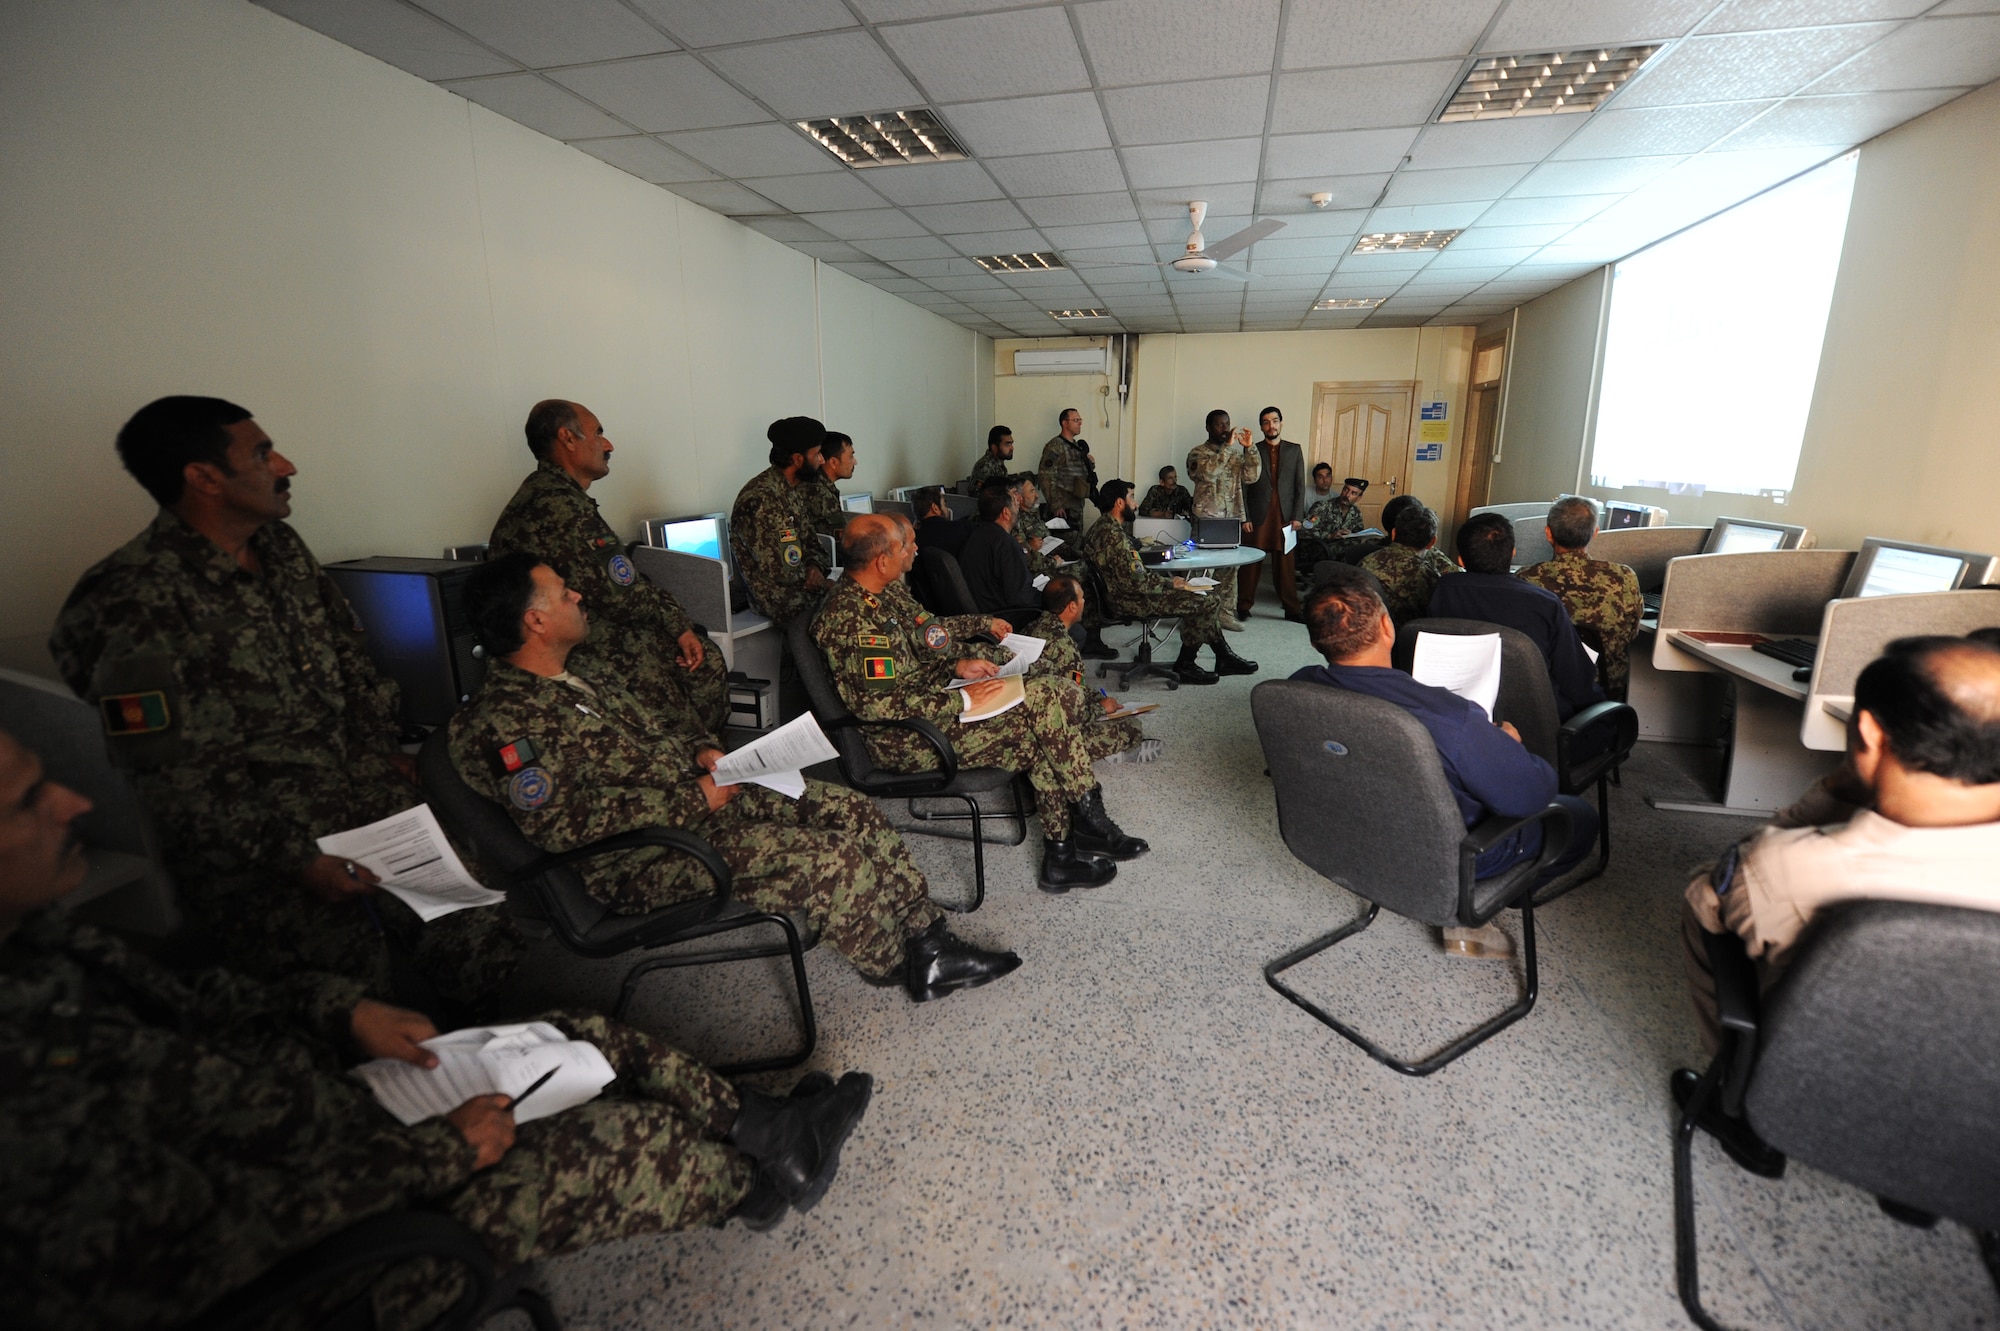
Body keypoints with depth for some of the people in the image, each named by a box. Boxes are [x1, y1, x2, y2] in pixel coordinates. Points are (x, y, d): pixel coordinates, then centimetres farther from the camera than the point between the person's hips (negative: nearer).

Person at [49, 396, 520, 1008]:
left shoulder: (281, 546, 10)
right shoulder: (131, 606, -13)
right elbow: (169, 784, -14)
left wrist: (385, 750, 10)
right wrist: (295, 862, -17)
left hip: (370, 804, 6)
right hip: (251, 851, -5)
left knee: (485, 946, -13)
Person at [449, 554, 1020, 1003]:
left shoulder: (576, 681, 15)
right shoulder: (499, 722, -14)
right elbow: (561, 824, -21)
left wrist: (702, 751, 3)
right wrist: (694, 799, -21)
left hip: (701, 795, 9)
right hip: (642, 861, -9)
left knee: (854, 810, -5)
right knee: (829, 857, -24)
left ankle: (928, 942, 3)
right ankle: (893, 966, 4)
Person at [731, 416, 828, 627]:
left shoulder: (792, 490, 9)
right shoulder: (761, 499, -22)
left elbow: (809, 538, 16)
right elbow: (782, 572, -25)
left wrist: (814, 566, -4)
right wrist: (810, 576, -6)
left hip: (799, 585, 9)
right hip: (779, 599, -9)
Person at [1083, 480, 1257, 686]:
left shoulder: (1102, 527, 12)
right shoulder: (1114, 536, -22)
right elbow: (1135, 582, -25)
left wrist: (1168, 581, 10)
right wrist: (1170, 583, -10)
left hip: (1125, 594, 11)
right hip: (1129, 600, -11)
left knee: (1209, 593, 13)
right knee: (1208, 601, -11)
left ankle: (1224, 657, 16)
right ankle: (1185, 665, 2)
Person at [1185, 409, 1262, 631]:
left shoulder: (1237, 451, 11)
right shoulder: (1198, 453, -3)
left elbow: (1251, 476, -1)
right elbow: (1208, 473, -23)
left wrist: (1249, 448, -10)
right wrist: (1227, 446, -21)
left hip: (1232, 519, 5)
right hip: (1206, 519, -5)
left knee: (1230, 566, 7)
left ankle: (1225, 611, 15)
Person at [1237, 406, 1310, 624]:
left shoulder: (1294, 450, 10)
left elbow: (1300, 486, 8)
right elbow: (1244, 487, 2)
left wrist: (1297, 516, -1)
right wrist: (1244, 517, -6)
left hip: (1285, 517, 1)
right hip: (1258, 517, -1)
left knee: (1286, 565, 3)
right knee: (1251, 563, 1)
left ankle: (1291, 609, 9)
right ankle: (1244, 606, 12)